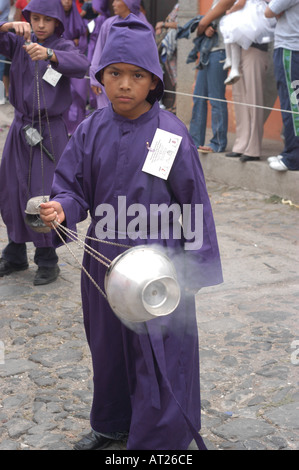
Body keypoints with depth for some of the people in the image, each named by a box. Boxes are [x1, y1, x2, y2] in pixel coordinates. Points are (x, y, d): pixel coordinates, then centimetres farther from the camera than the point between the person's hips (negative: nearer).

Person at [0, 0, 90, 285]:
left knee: (44, 195, -6)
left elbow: (81, 66, -27)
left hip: (49, 130, -4)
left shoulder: (63, 46, -6)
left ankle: (48, 261, 9)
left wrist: (50, 55, -43)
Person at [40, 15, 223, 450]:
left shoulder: (171, 134, -12)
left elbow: (194, 205, -7)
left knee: (158, 360, 3)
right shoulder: (92, 131, -2)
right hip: (104, 262, 5)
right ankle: (112, 424, 43)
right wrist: (62, 208, -21)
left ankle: (158, 439, 22)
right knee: (108, 348, 20)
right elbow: (72, 186, 3)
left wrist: (199, 268, -5)